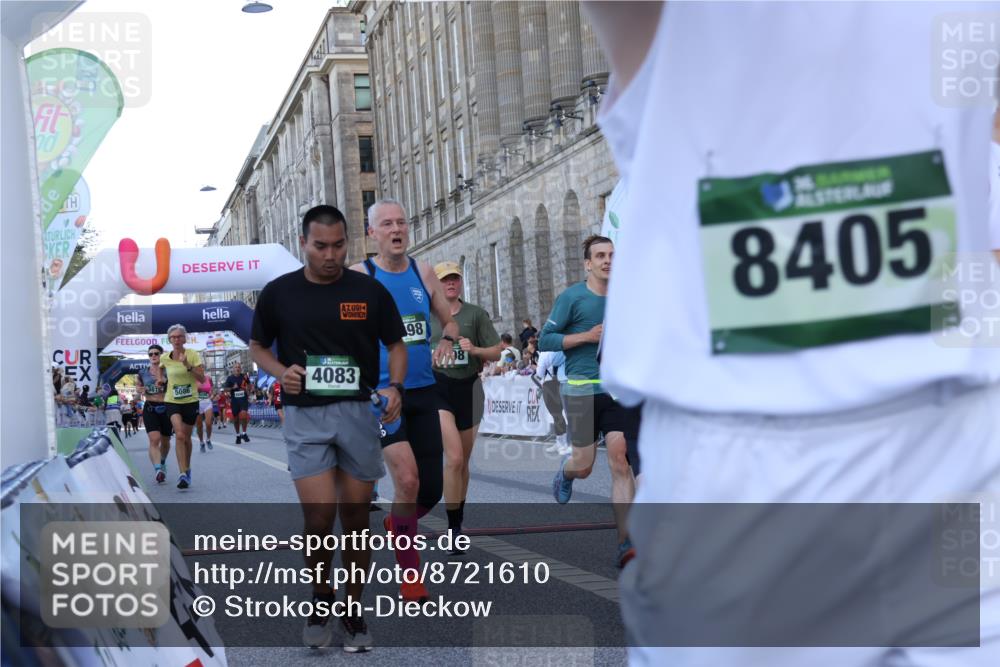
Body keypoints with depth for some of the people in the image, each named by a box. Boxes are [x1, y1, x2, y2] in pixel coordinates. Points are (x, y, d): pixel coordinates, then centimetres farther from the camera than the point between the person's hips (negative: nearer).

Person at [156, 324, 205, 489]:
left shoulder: (193, 355, -8)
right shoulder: (164, 358, -1)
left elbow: (202, 379, -14)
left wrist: (188, 366, -25)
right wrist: (162, 378, 6)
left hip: (191, 401, 0)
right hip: (172, 401, 0)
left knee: (186, 437, 12)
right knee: (179, 435, -19)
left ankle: (187, 469, 35)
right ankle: (183, 473, -23)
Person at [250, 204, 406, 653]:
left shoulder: (370, 291, 0)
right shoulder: (278, 293, 0)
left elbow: (396, 345, 7)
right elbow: (258, 346, 12)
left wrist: (394, 386, -13)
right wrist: (280, 372, -9)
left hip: (358, 414, 1)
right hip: (305, 416, -1)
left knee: (356, 519, 6)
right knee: (320, 517, -11)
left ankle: (354, 612, 21)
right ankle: (320, 597, 15)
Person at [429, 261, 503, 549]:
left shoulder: (476, 314, 7)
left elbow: (496, 353, 4)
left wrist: (475, 350, -14)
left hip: (468, 387, 2)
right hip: (437, 387, -2)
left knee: (463, 461, 13)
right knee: (454, 457, -18)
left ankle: (459, 518, 30)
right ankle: (454, 527, -13)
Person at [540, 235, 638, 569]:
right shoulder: (572, 297, -3)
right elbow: (545, 340, -5)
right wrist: (588, 336, -14)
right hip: (582, 388, -3)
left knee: (622, 461, -8)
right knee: (584, 465, 3)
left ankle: (625, 544, -8)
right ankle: (565, 473, 43)